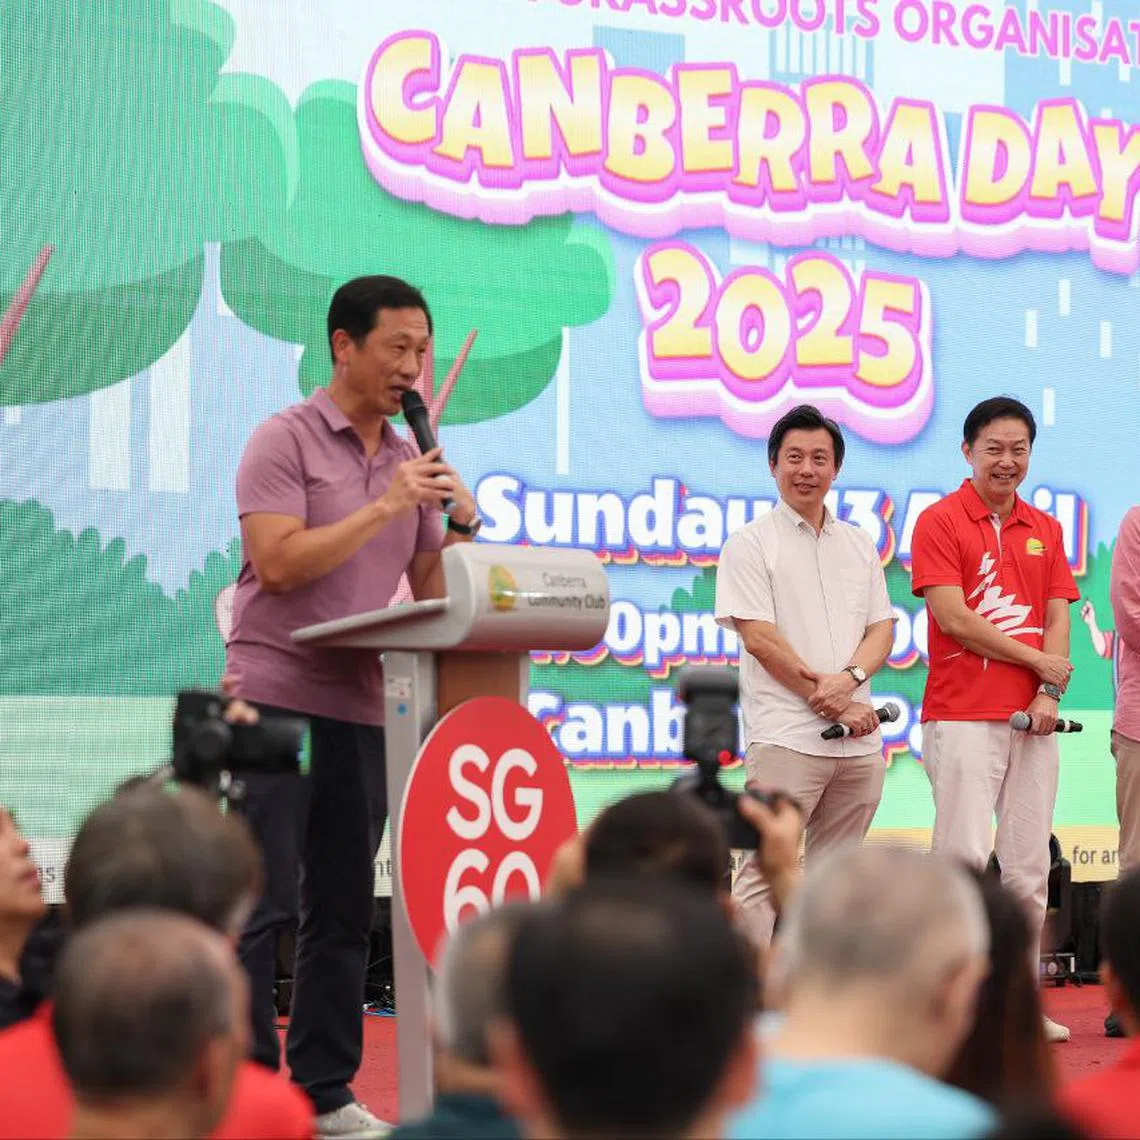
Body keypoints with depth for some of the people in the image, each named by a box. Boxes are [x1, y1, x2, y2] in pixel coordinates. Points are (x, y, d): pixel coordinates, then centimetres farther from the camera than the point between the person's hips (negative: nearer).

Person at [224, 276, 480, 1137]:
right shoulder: (286, 440, -4)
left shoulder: (412, 460, 15)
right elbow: (277, 564, -16)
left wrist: (460, 531, -1)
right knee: (261, 904, -6)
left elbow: (431, 590, 17)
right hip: (279, 696, -6)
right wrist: (386, 507, -15)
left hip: (364, 706, 6)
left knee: (343, 909, 7)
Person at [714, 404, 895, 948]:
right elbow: (760, 639, -7)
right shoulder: (750, 545, 0)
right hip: (786, 735, -6)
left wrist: (850, 678, -10)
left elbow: (881, 627, 12)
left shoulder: (859, 545, 18)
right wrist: (832, 703, -10)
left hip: (859, 740, 6)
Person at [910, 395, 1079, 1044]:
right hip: (962, 717, -5)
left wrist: (1049, 693, -5)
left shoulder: (1046, 530, 16)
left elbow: (1058, 618, 12)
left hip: (1033, 719, 5)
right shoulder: (941, 521, 0)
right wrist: (1037, 660, -5)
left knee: (1030, 866, 5)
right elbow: (953, 616, -8)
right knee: (965, 856, -10)